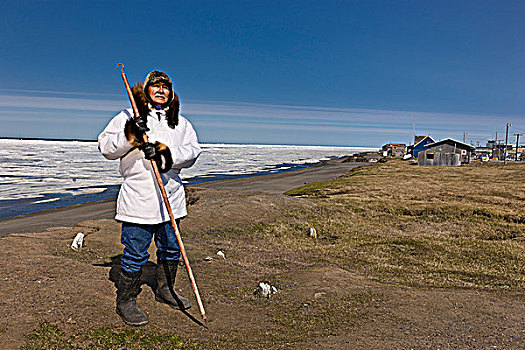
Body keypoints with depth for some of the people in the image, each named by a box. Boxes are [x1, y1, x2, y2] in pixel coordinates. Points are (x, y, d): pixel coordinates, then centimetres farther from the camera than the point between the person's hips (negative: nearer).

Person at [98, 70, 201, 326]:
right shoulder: (128, 117, 4)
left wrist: (167, 152, -17)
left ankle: (165, 290, 37)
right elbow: (106, 148, -1)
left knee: (171, 248, 16)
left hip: (171, 196, 5)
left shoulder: (180, 123, 13)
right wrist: (130, 135, -17)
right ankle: (125, 300, 18)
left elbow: (193, 151, 0)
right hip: (138, 197, -4)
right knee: (135, 252, 0)